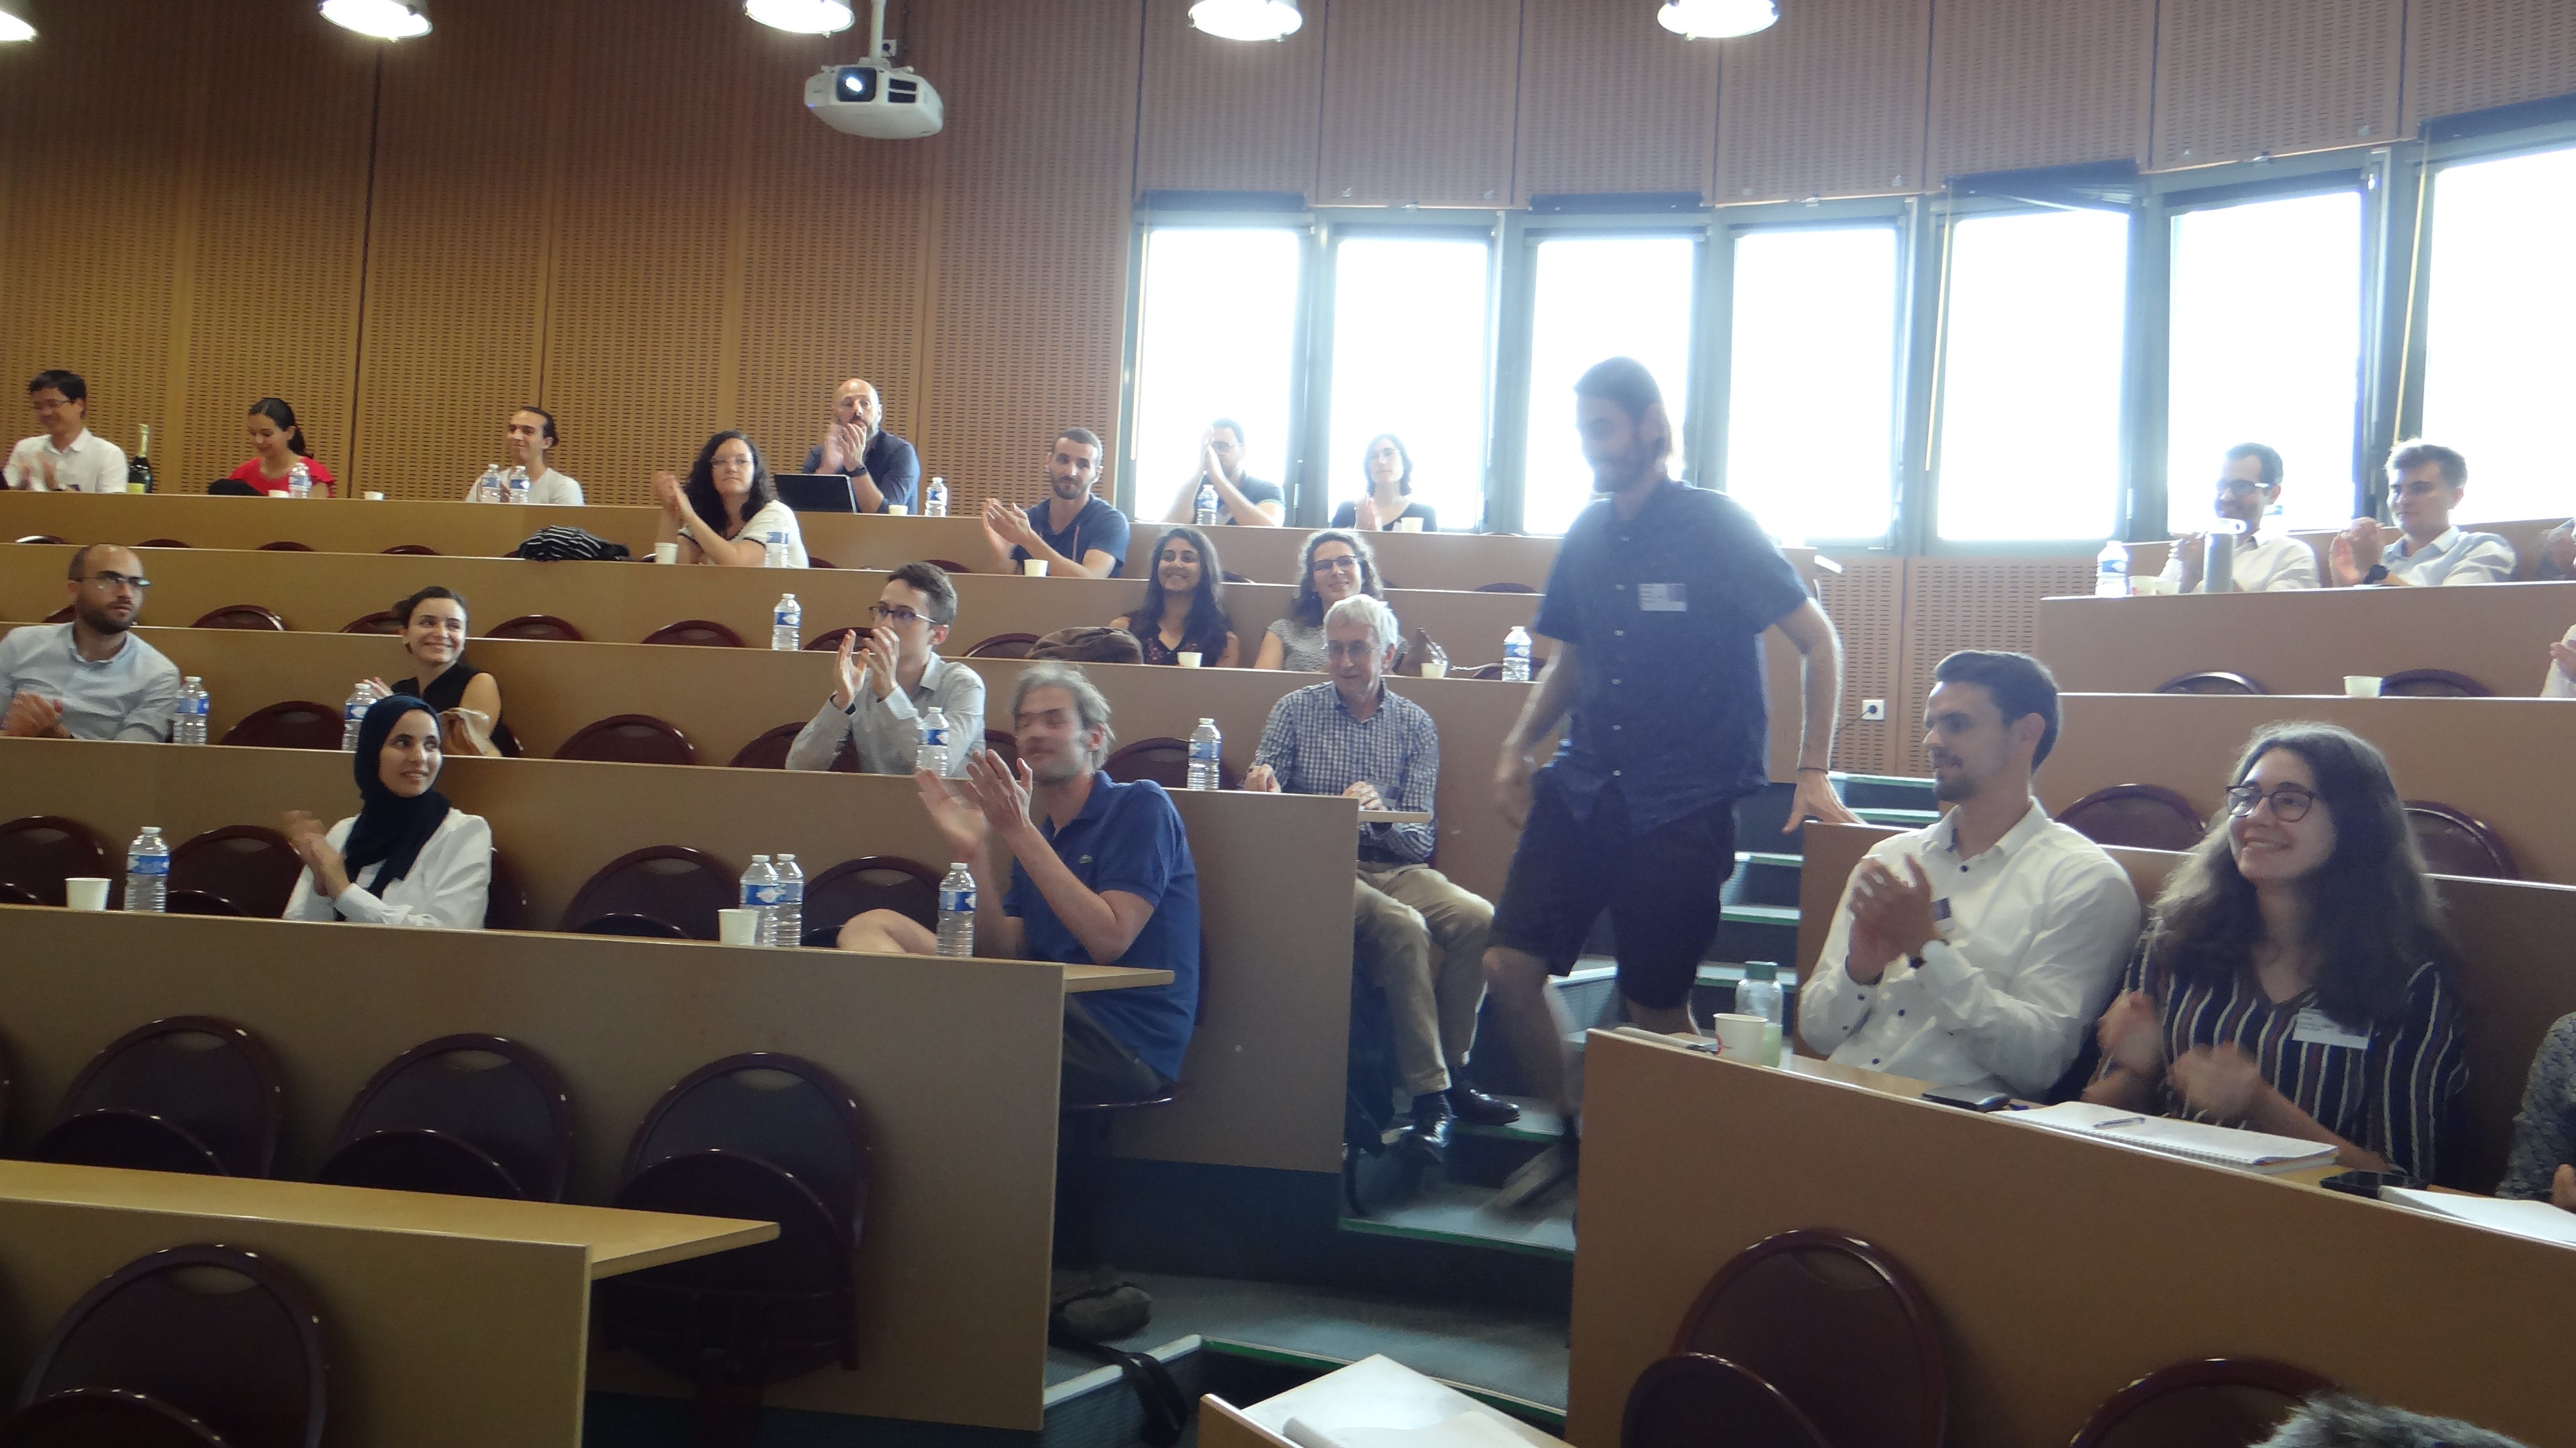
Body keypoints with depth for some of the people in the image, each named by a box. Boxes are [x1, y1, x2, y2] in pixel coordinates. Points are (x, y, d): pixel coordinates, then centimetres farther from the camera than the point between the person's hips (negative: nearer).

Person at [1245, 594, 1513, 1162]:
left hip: (1397, 865, 3)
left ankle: (1447, 1072, -12)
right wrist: (1261, 780, -19)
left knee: (1478, 919, -26)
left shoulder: (1416, 725, 11)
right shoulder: (1295, 710, 9)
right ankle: (1433, 1096, -25)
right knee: (1404, 927, -32)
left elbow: (1421, 841, 3)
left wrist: (1382, 811, -18)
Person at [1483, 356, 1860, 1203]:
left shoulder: (1716, 528, -7)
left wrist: (1813, 772, -12)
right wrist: (1519, 745, 6)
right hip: (1583, 790, 5)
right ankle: (1572, 1133, 17)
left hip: (1683, 807, -5)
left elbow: (1818, 641, -6)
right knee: (1510, 966, -4)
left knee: (1657, 1009, 1)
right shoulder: (1587, 537, 9)